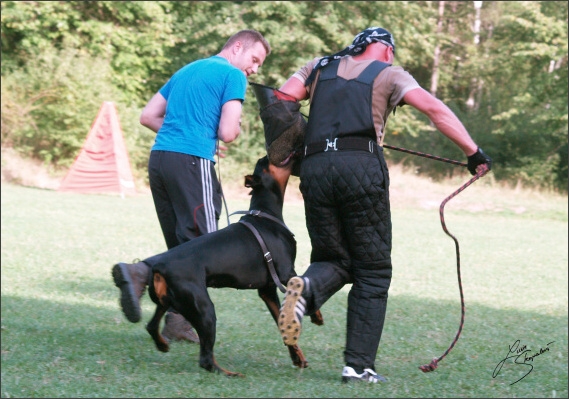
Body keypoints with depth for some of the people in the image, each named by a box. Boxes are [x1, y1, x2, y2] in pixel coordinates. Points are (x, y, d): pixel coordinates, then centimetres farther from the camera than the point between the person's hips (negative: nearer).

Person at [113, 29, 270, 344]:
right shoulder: (233, 75, 1)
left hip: (159, 156, 8)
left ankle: (178, 323, 6)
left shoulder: (186, 71, 25)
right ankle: (139, 273, -22)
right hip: (192, 162, -8)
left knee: (182, 245, 11)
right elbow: (227, 133, -8)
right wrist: (234, 130, 14)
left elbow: (148, 116, 23)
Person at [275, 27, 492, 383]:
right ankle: (359, 366, -1)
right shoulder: (389, 74, 14)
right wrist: (473, 152, -2)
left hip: (315, 167, 3)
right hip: (361, 166, -3)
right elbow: (434, 108, -1)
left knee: (333, 259, 17)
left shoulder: (319, 68, 25)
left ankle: (308, 287, -20)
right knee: (372, 271, 6)